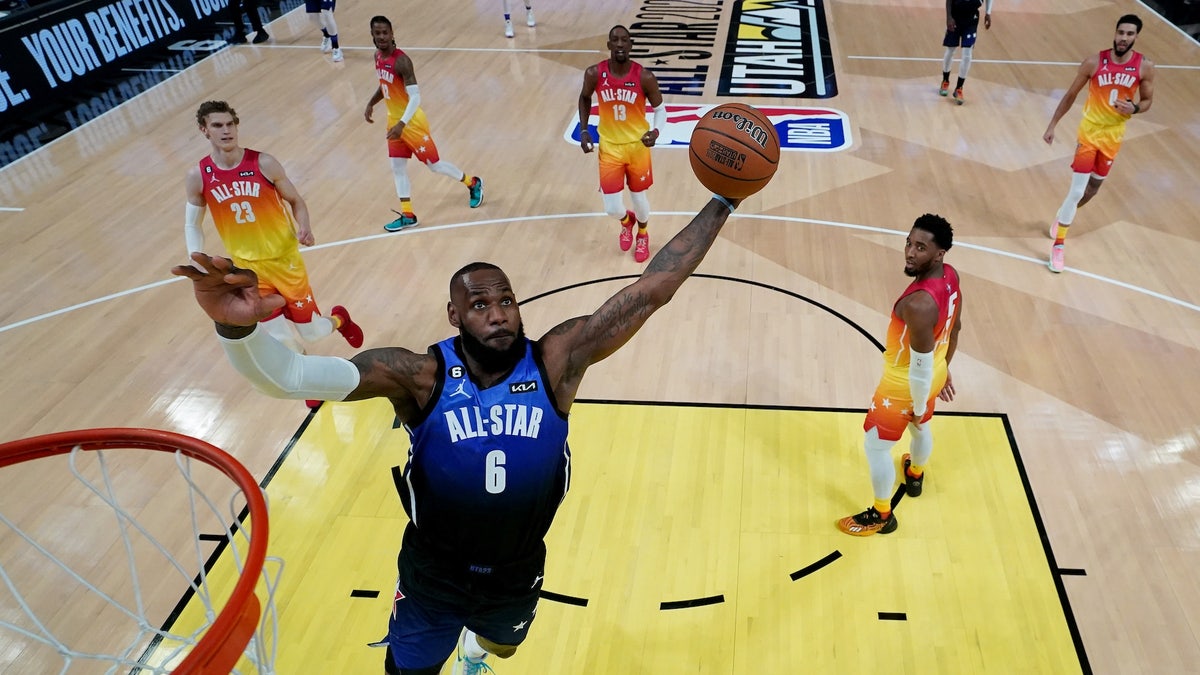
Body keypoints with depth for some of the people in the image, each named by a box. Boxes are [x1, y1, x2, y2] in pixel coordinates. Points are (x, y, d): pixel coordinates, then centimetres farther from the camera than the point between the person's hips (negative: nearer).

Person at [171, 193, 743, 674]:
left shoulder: (555, 361, -20)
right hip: (433, 576, -3)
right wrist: (237, 327, -58)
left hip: (518, 574, 4)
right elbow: (289, 376, -37)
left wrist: (722, 204, -25)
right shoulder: (419, 376, -25)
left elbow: (650, 290, -23)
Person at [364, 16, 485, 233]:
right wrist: (371, 104, 13)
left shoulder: (401, 60, -25)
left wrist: (402, 124, -38)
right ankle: (407, 215, 15)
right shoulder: (378, 57, 2)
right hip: (393, 120, 8)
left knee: (433, 164, 4)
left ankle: (473, 184, 26)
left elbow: (415, 97, -30)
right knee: (397, 168, 7)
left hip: (412, 122, -8)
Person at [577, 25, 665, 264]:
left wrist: (656, 131, -25)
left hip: (638, 145, -1)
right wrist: (583, 131, -2)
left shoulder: (645, 77, -18)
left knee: (638, 196, 14)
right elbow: (584, 98, 7)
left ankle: (643, 235, 48)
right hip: (609, 147, 1)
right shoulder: (594, 74, -14)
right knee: (612, 208, -1)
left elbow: (660, 108, -5)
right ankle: (627, 221, 40)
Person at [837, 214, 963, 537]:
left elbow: (920, 369, -31)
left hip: (906, 385, -8)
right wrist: (944, 368, 20)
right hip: (936, 373, 8)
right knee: (920, 427, 35)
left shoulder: (918, 304, -40)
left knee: (875, 446, 14)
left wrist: (917, 407, -15)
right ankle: (915, 475, 65)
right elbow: (955, 327, 6)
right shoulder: (950, 275, -12)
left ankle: (882, 516, 33)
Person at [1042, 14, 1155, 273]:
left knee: (1094, 186, 16)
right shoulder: (1094, 62, -12)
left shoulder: (1145, 67, -8)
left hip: (1114, 135, 3)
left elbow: (1148, 100, 4)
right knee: (1077, 190, -10)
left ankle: (1062, 219, 43)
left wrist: (1134, 108, -20)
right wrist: (1052, 125, -1)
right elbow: (1071, 95, -1)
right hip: (1090, 131, -3)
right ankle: (1058, 245, -3)